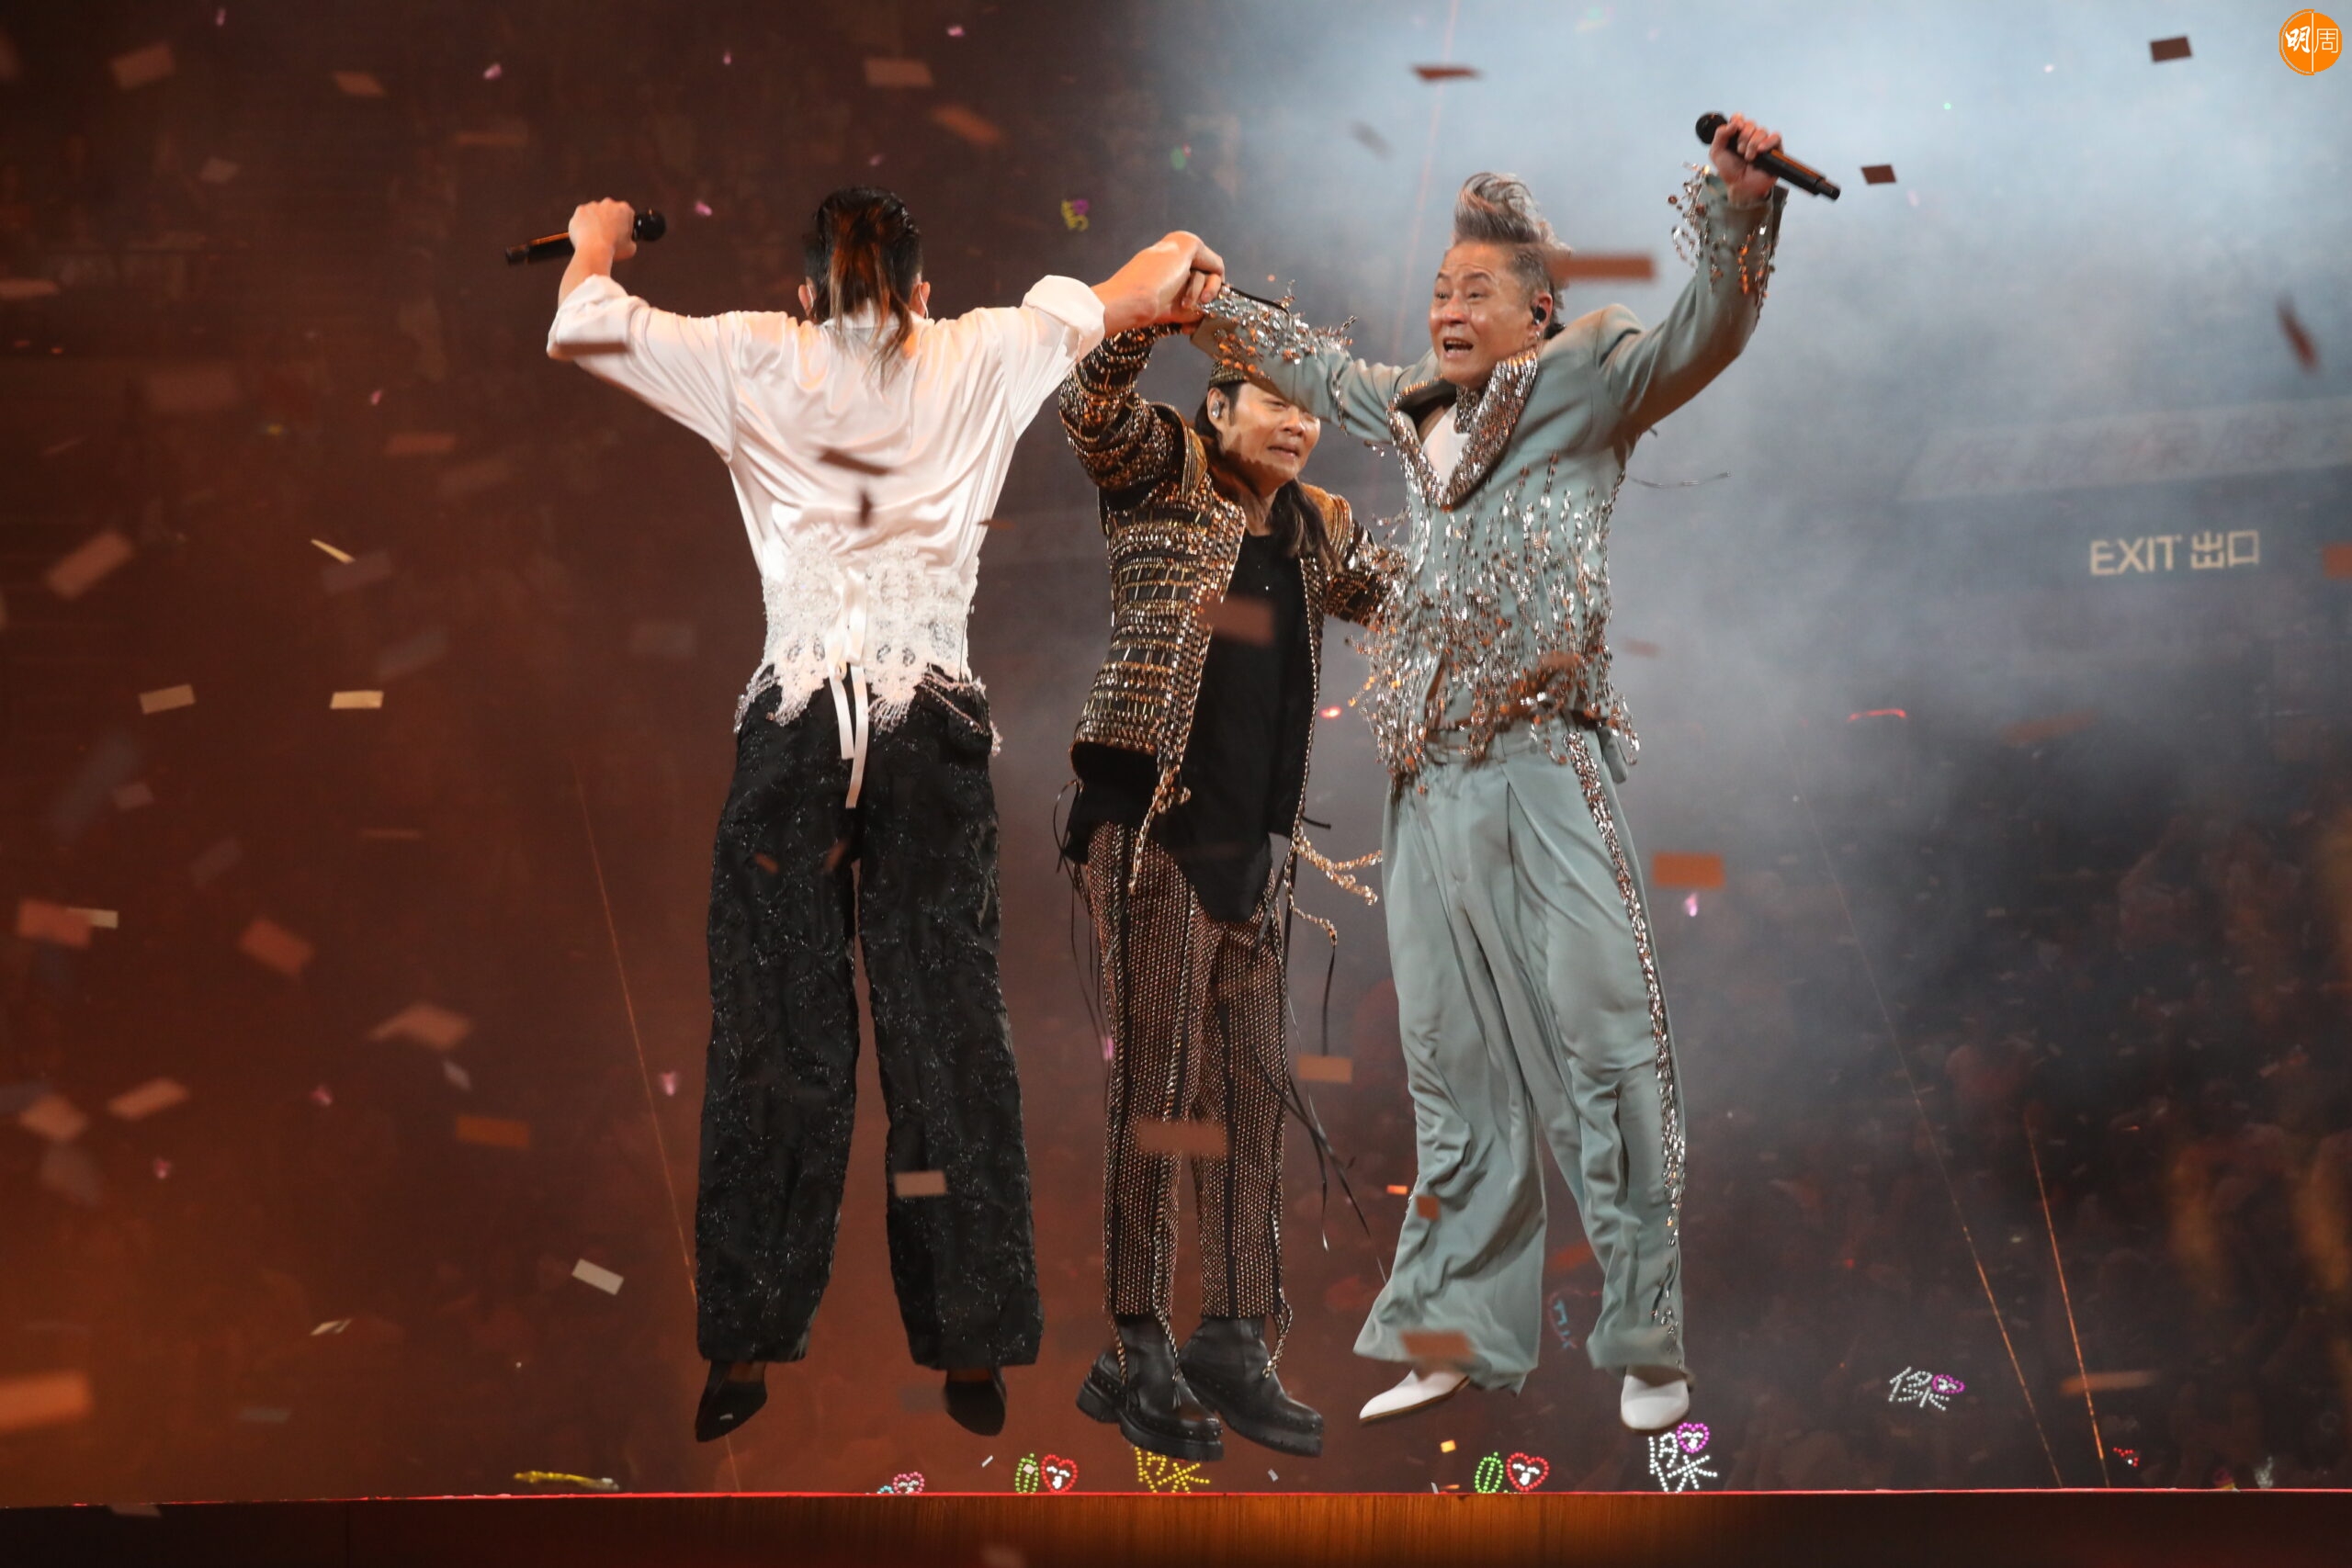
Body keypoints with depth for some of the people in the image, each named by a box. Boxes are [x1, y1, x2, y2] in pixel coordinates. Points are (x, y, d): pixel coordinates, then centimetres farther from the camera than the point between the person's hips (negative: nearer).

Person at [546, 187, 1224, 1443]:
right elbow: (1171, 266, 16)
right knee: (946, 1029, 6)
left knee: (775, 1031, 5)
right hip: (936, 734, 0)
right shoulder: (979, 361, 7)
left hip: (794, 727, 0)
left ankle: (746, 1350, 7)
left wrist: (596, 240, 28)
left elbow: (576, 332, 7)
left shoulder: (758, 365, 4)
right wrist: (1185, 270, 39)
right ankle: (972, 1352, 9)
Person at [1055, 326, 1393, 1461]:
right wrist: (1151, 315, -33)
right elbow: (1092, 408, -19)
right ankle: (1133, 1350, -1)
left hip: (1253, 843, 7)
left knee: (1251, 1091, 7)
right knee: (1154, 1083, -7)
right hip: (1152, 830, -7)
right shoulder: (1164, 473, 0)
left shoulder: (1316, 531, 18)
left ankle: (1236, 1345, 14)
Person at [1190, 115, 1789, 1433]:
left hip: (1547, 768, -6)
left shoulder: (1582, 384, 2)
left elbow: (1700, 336, -14)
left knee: (1607, 1048, -9)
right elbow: (1314, 364, 39)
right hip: (1432, 786, 6)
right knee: (1458, 1069, 9)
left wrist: (1739, 210, -30)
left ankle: (1647, 1344, -7)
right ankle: (1462, 1335, 14)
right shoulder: (1413, 410, 19)